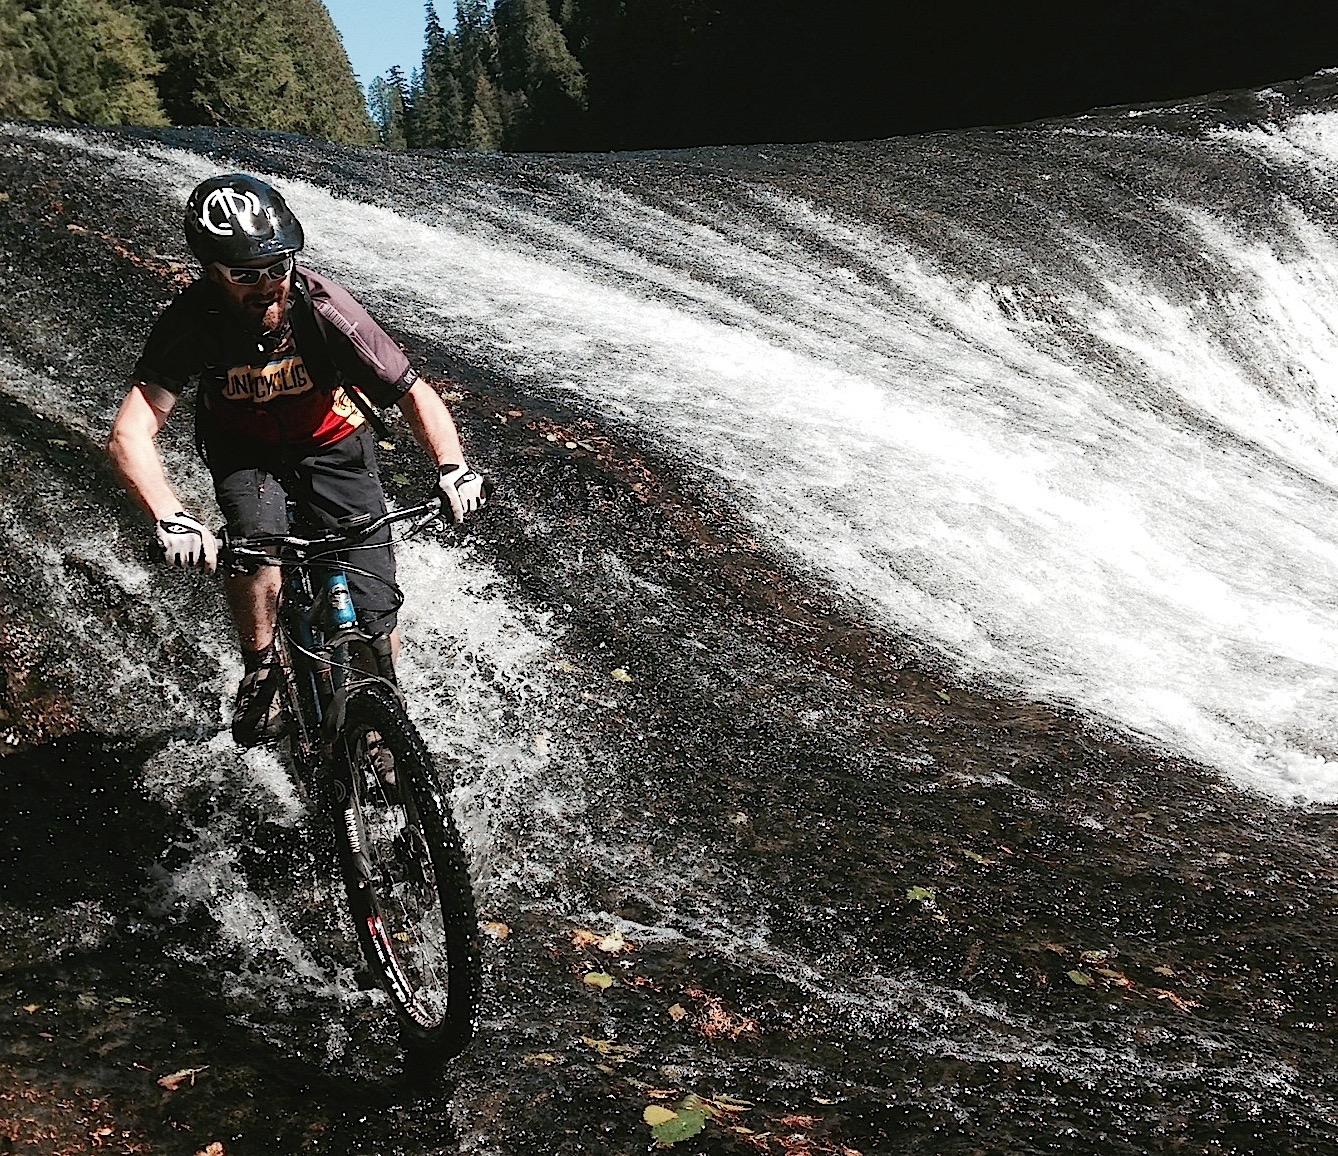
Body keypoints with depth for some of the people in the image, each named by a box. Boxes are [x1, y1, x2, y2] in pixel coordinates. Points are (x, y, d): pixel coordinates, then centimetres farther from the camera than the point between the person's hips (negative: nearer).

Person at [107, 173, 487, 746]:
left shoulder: (322, 305, -29)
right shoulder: (193, 320, -27)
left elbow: (414, 393, -23)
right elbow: (130, 433, -33)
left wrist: (452, 467, -41)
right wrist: (170, 518, -51)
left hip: (333, 445, 0)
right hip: (246, 454, 1)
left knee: (374, 616, -10)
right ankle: (260, 672, -3)